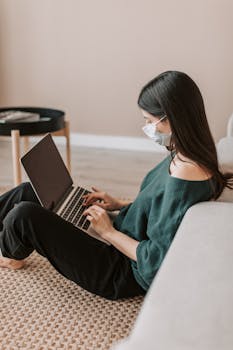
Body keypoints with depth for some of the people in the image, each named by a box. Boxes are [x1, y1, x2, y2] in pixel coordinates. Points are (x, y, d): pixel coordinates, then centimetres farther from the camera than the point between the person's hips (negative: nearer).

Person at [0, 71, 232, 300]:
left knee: (24, 215, -14)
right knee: (28, 192, 7)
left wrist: (108, 232, -16)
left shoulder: (184, 176, -30)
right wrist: (121, 205, 5)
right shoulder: (188, 158, 0)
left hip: (124, 275, -9)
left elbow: (159, 262, -27)